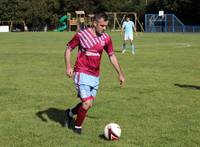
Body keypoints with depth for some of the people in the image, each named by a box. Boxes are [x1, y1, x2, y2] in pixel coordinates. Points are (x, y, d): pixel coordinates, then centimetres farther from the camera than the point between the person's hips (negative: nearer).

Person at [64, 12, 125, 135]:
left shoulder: (106, 38, 3)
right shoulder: (81, 35, -9)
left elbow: (112, 56, 12)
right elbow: (68, 49, 0)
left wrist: (120, 74, 11)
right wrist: (68, 67, -13)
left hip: (95, 76, 6)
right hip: (82, 74, -5)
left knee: (89, 104, 10)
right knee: (87, 104, -12)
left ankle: (70, 113, 39)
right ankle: (78, 127, 13)